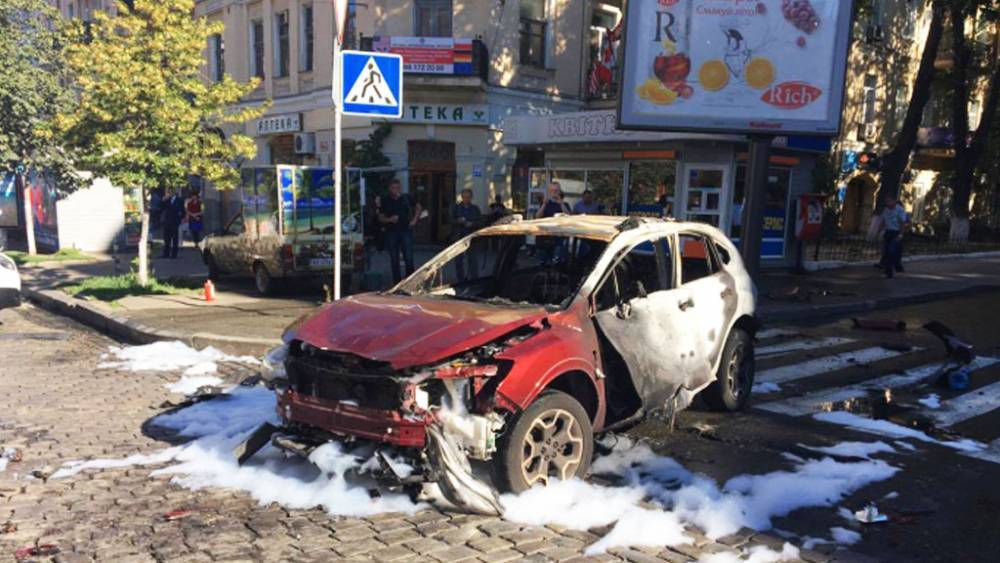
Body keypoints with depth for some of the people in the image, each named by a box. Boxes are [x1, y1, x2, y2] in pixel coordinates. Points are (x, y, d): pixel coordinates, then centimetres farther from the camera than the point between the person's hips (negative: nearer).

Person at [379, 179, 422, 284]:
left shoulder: (406, 198, 3)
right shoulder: (386, 202, 3)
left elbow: (418, 207, 16)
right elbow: (381, 218, 7)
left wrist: (414, 219, 5)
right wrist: (390, 219, -13)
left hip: (406, 230, -1)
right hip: (391, 232, 1)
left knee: (409, 257, -5)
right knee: (394, 259, 5)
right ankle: (397, 282, 13)